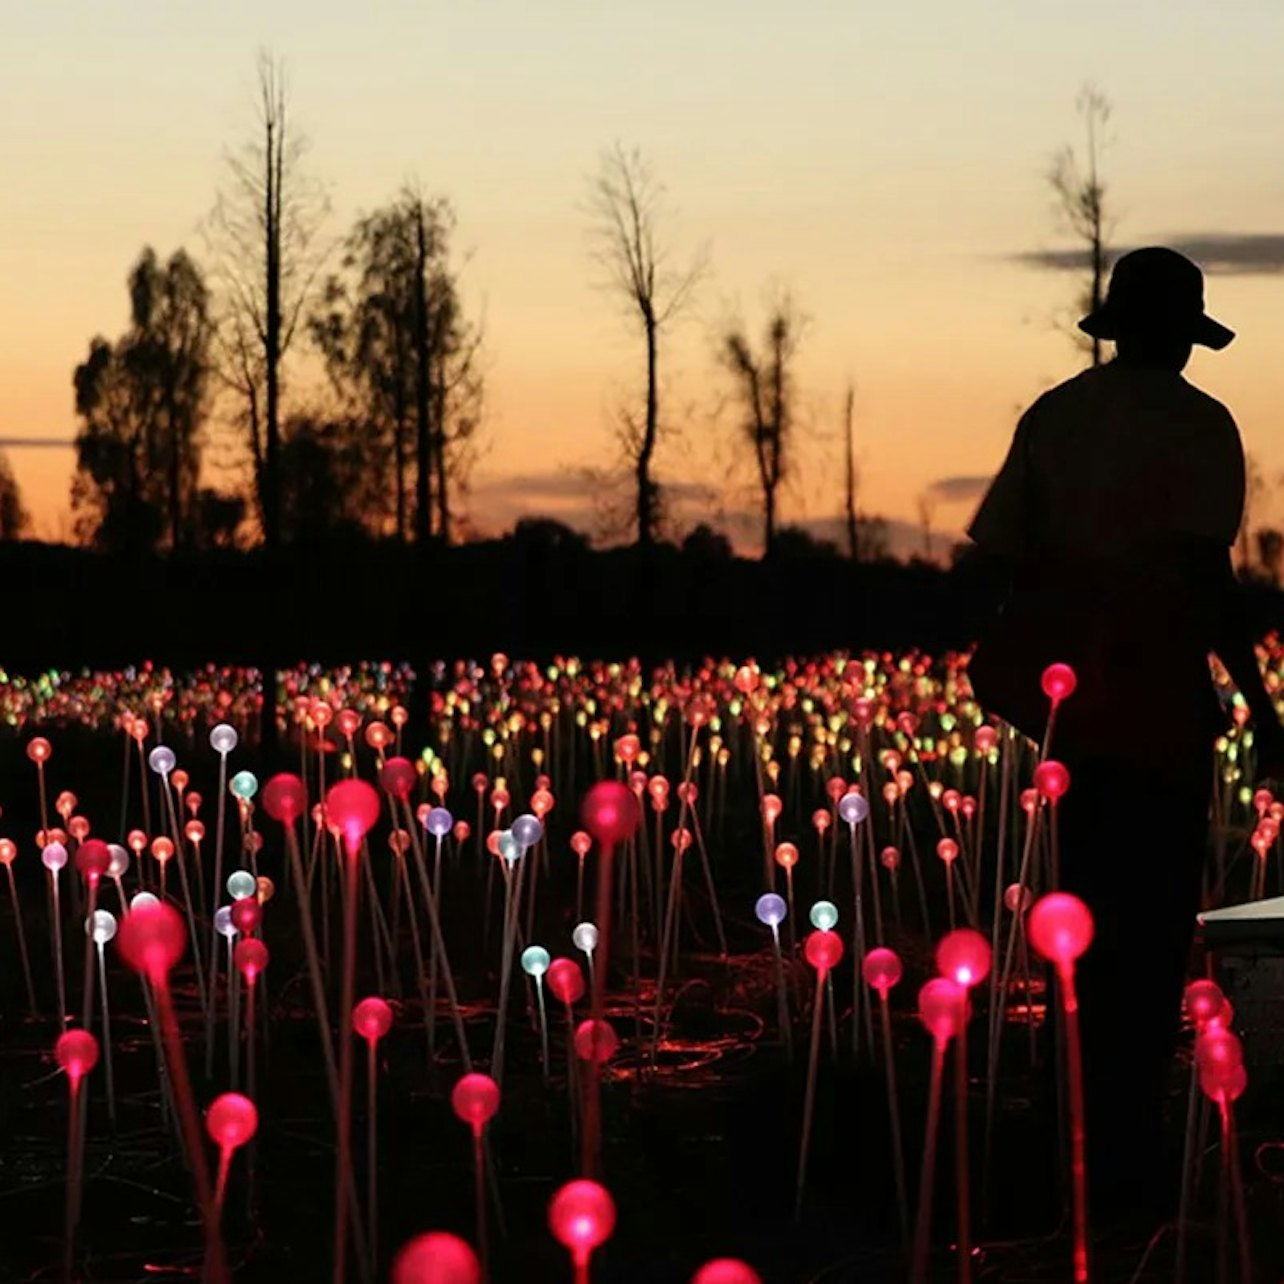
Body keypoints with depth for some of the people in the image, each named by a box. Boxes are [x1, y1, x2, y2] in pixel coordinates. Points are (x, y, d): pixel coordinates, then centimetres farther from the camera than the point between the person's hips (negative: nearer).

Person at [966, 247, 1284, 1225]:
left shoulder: (1052, 416, 10)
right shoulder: (1196, 426, -7)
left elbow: (1005, 554, 8)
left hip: (1072, 696, 6)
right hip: (1158, 701, -6)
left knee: (1094, 920, 14)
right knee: (1153, 932, -1)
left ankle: (1093, 1144, 19)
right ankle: (1126, 1158, -2)